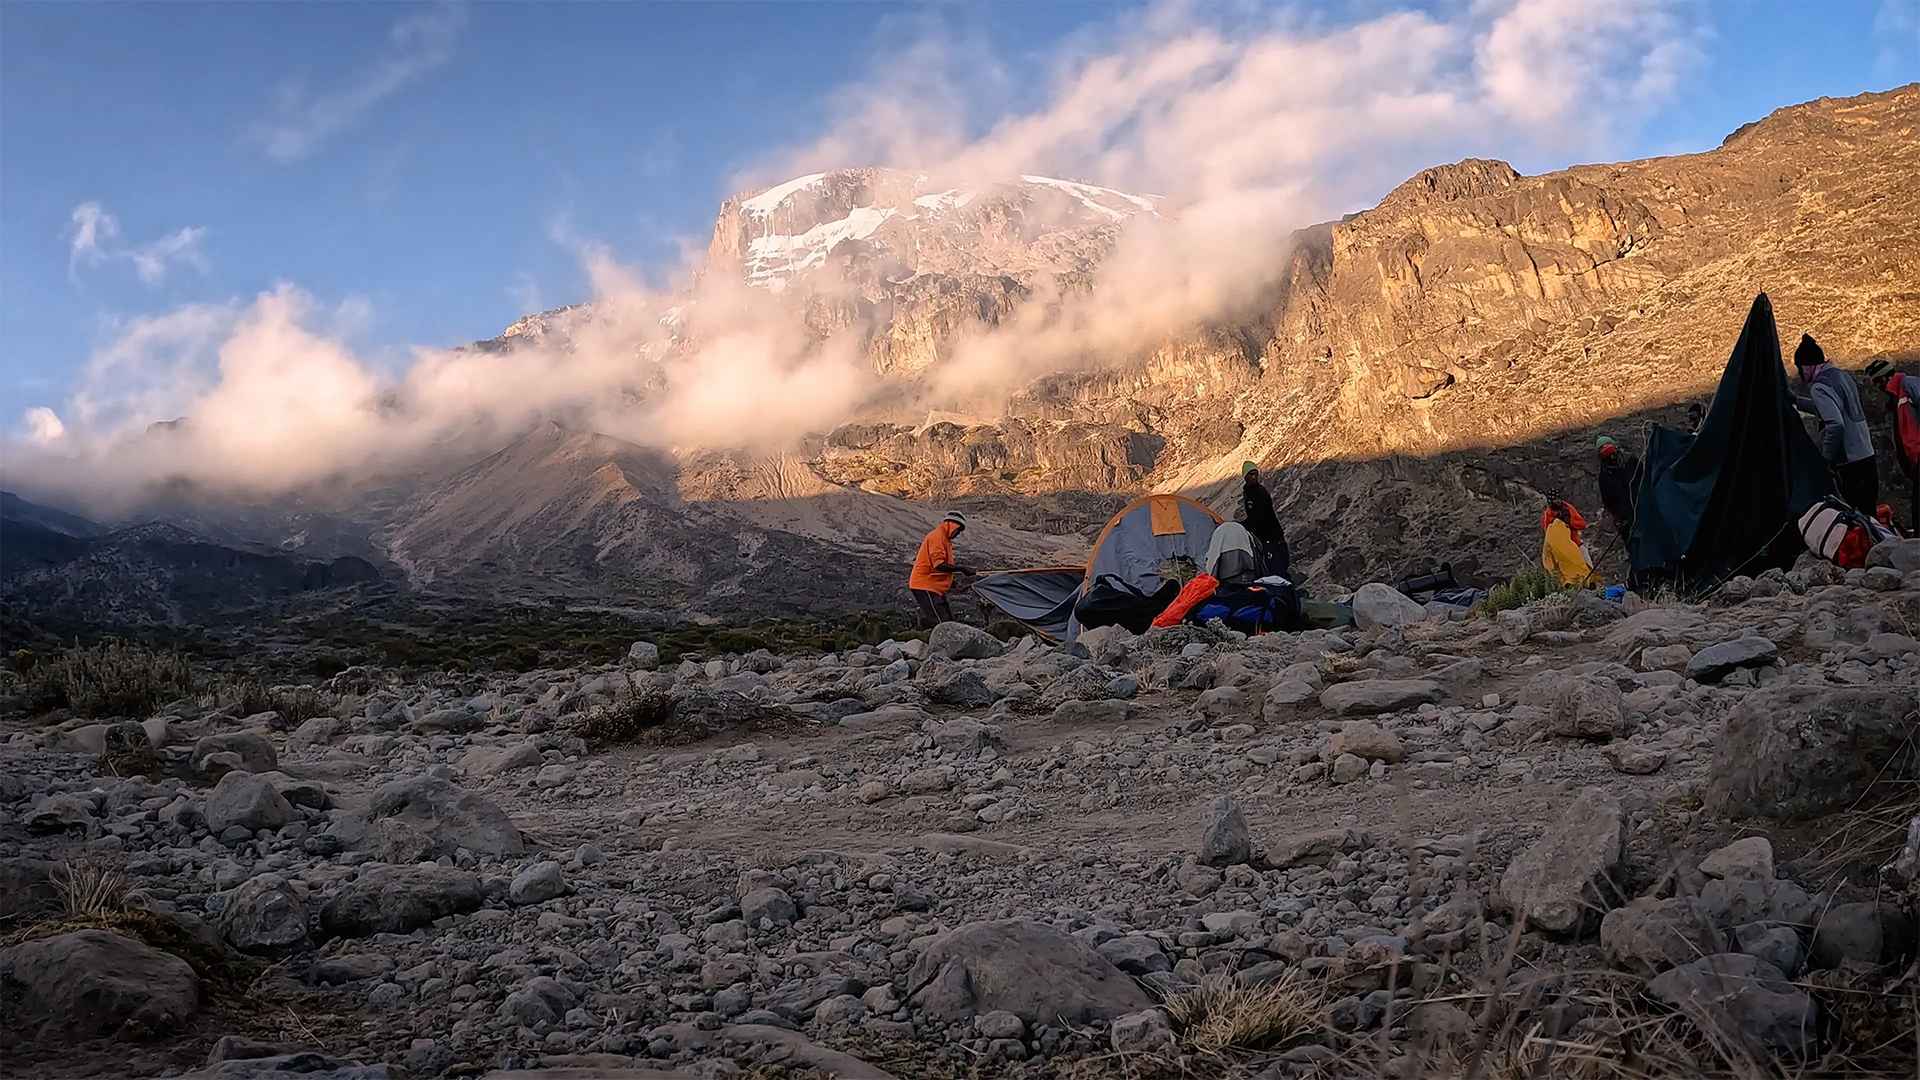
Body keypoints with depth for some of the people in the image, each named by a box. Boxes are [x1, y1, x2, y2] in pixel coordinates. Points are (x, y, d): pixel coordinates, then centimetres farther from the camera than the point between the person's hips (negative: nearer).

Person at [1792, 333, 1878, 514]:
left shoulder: (1819, 387, -14)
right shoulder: (1842, 375, 13)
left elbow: (1835, 425, -25)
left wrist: (1826, 458, -15)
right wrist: (1797, 400, 34)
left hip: (1848, 464, -9)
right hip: (1868, 457, 9)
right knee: (1868, 515, 12)